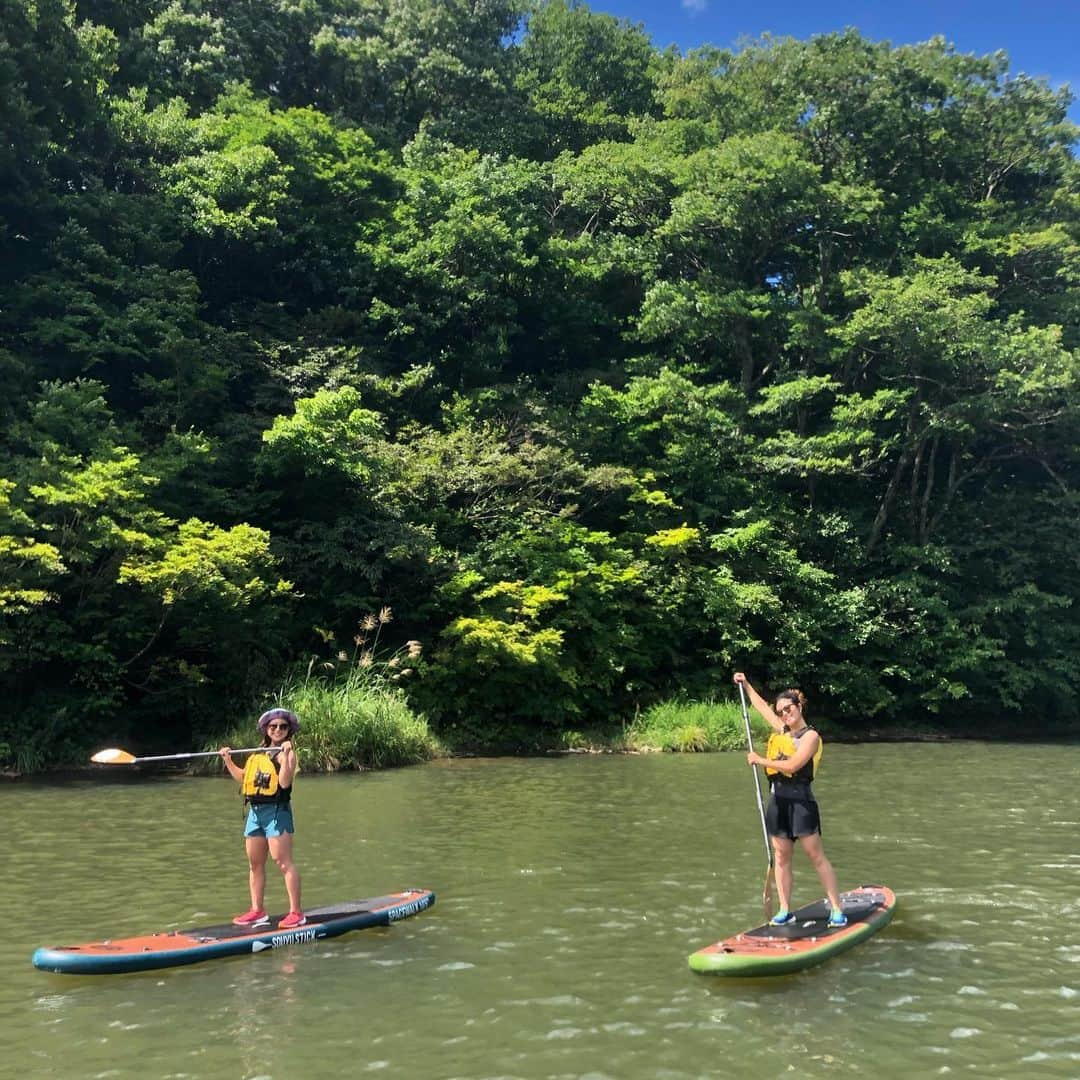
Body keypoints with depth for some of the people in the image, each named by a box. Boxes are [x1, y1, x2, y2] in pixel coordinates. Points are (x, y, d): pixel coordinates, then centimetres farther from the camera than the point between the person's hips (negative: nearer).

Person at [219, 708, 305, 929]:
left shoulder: (287, 753, -6)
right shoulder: (258, 754, 16)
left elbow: (284, 782, -20)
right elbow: (243, 778, 25)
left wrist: (285, 754, -25)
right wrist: (228, 760, 21)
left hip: (277, 811, -8)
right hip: (255, 811, 8)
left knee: (283, 861, -11)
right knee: (255, 863, 12)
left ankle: (296, 912, -8)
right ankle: (257, 911, 22)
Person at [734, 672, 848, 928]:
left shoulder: (810, 736, -7)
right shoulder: (782, 729, 14)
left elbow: (792, 765, -18)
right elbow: (761, 706, 28)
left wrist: (760, 760, -11)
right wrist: (746, 685, 33)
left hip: (800, 800, -7)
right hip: (778, 800, 7)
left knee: (816, 856, -5)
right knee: (781, 857, 7)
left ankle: (837, 910, -1)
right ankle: (785, 911, 12)